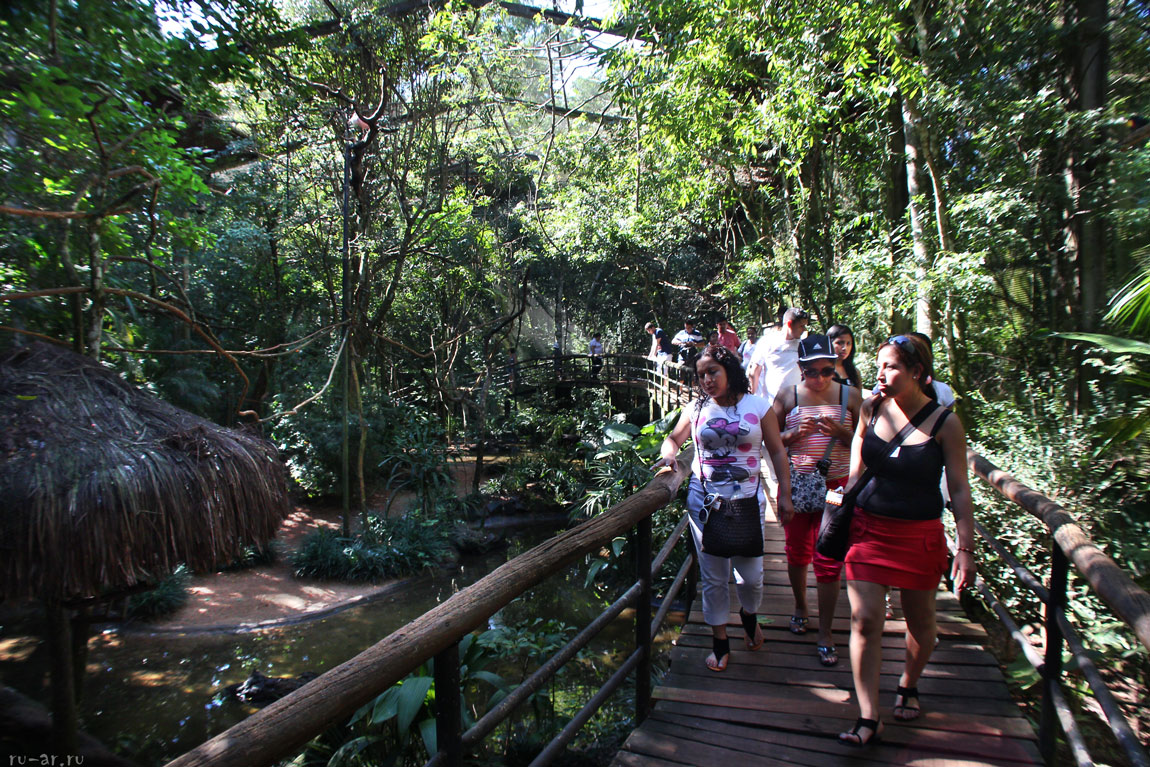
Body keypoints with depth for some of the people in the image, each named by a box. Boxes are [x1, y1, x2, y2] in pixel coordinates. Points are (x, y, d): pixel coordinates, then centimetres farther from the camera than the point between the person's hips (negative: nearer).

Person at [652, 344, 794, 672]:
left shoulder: (758, 406, 0)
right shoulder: (696, 410, 2)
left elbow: (777, 451, 5)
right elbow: (673, 438, 15)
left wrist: (785, 494, 2)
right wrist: (668, 453, -8)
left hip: (747, 501, -1)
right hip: (704, 501, 1)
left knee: (750, 574, 4)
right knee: (713, 577, 8)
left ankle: (749, 614, 38)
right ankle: (720, 640, 28)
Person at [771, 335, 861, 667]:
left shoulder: (850, 395, 0)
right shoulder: (787, 396, 1)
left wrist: (840, 431, -17)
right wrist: (795, 433, -15)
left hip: (836, 485, -1)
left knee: (828, 558, 0)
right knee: (797, 552, 14)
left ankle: (825, 631, 15)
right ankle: (800, 606, 41)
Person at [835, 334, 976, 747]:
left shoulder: (944, 423, -11)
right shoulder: (870, 409, -3)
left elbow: (959, 489, -6)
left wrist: (966, 548, -8)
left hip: (920, 534, -1)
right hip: (868, 527, 2)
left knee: (919, 620, 17)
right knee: (864, 621, -4)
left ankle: (908, 686, 45)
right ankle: (868, 718, 7)